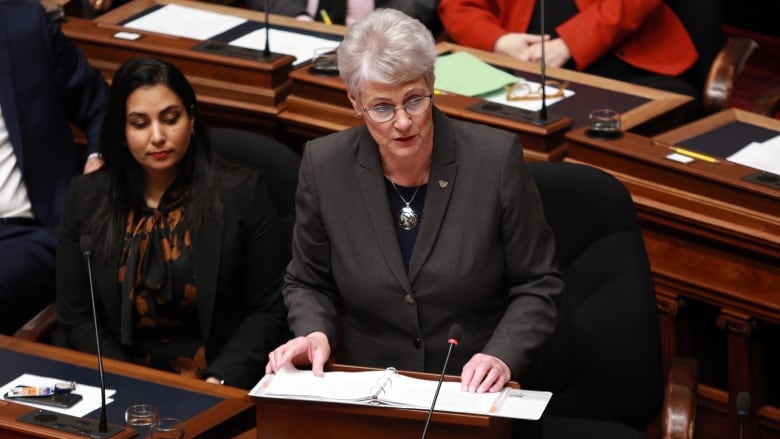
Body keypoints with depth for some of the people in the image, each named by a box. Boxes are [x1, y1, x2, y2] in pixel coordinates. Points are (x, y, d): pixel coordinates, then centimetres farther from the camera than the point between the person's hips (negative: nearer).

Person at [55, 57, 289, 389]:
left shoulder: (242, 192, 2)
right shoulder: (86, 198, 8)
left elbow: (268, 311, 1)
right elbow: (76, 317, 8)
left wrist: (219, 381, -13)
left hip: (223, 384, -2)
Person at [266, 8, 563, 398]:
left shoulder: (496, 158, -6)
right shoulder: (325, 165, -1)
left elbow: (537, 285, 2)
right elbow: (309, 283, 13)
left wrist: (502, 356, -14)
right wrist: (314, 334, -7)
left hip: (474, 393, -1)